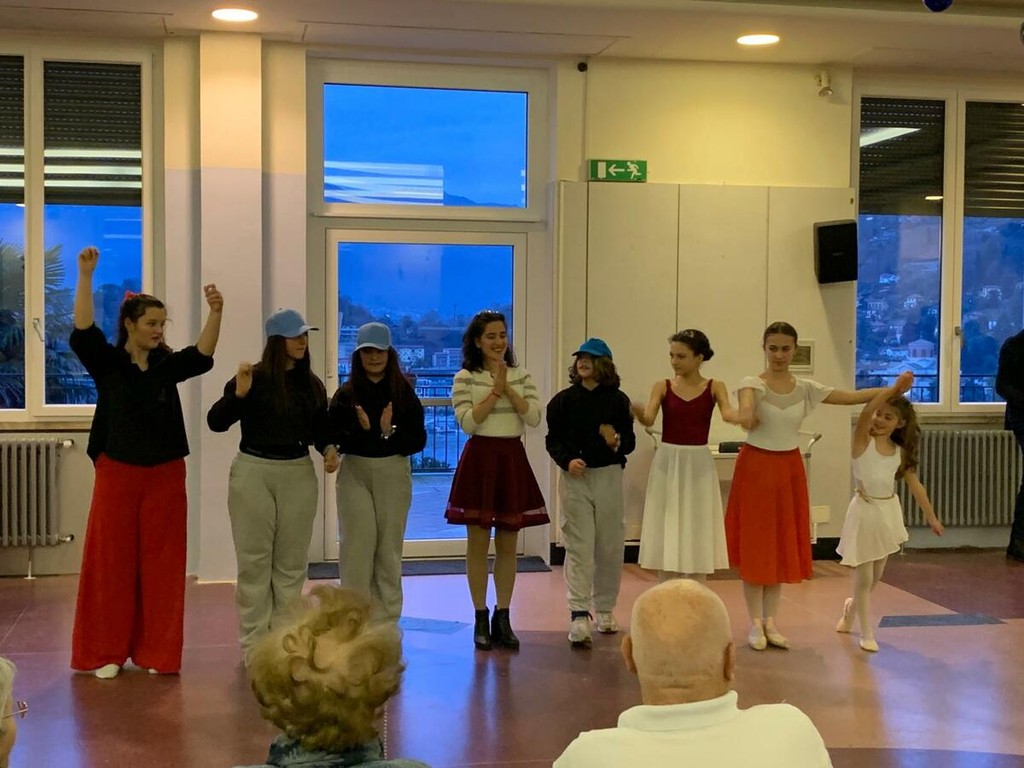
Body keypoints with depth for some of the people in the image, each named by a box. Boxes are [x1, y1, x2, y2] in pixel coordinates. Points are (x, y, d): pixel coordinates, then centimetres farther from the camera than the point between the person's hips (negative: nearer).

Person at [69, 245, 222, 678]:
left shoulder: (168, 365, 5)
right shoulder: (106, 362, -2)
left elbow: (203, 354, -10)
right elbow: (82, 331, -18)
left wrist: (215, 313, -26)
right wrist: (85, 276, -27)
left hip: (165, 476, 2)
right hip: (117, 474, -2)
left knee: (161, 563, 5)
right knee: (112, 562, 3)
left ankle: (155, 651, 14)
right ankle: (107, 653, 12)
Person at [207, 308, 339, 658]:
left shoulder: (312, 384, 7)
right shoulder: (254, 377, -8)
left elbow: (320, 429, 15)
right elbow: (216, 422, -12)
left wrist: (328, 450, -6)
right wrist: (238, 393, -27)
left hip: (299, 474, 5)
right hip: (254, 472, -4)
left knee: (291, 563, 10)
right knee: (254, 562, 3)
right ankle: (253, 644, 10)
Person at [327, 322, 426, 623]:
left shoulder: (404, 393, 2)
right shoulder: (346, 394, 2)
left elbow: (418, 440, -1)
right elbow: (332, 437, -4)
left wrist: (389, 433, -17)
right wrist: (361, 429, -20)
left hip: (393, 473, 1)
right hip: (355, 473, -1)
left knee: (389, 547, 7)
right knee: (358, 546, -5)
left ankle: (387, 618, 17)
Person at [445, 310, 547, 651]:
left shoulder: (521, 376, 9)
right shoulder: (465, 378, -1)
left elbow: (534, 417, -2)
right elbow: (467, 422, -12)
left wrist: (509, 390, -11)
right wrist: (495, 391, -14)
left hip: (513, 459, 3)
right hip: (480, 459, -3)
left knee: (508, 545, 6)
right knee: (478, 543, 1)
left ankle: (503, 618, 15)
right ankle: (480, 618, 10)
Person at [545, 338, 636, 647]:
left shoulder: (618, 400, 1)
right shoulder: (563, 400, 2)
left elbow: (630, 441, 3)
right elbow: (553, 440, 3)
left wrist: (617, 442, -19)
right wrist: (567, 460, -15)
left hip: (609, 476, 1)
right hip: (575, 477, -1)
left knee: (609, 546, 9)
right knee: (578, 546, -5)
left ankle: (605, 608, 25)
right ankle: (579, 614, -9)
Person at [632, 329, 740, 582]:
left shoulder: (714, 387, 1)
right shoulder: (663, 387, 2)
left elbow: (727, 413, -16)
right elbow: (648, 418, -12)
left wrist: (742, 416, -39)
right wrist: (636, 410, -34)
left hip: (699, 466, 0)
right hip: (667, 464, 0)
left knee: (698, 538, 4)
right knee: (666, 537, 3)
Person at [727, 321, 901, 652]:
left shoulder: (806, 388, 3)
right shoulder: (753, 384, -9)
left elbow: (852, 397, -4)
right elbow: (747, 403, -33)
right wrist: (747, 414, -58)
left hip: (789, 469, 4)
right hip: (756, 467, -4)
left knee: (782, 546, 8)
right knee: (754, 546, 0)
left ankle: (771, 622, 19)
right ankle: (756, 623, 11)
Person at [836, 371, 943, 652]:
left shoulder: (901, 452, 1)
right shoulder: (863, 440, -13)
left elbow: (915, 484, 7)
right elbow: (866, 411, -31)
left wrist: (931, 516, 8)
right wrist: (894, 389, -34)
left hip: (888, 512, 5)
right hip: (865, 511, -5)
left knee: (876, 576, 15)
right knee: (864, 577, -1)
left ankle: (852, 608, 43)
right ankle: (867, 632, 12)